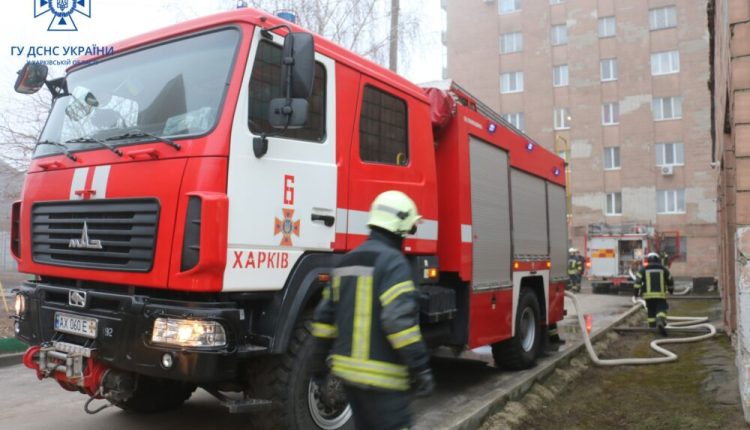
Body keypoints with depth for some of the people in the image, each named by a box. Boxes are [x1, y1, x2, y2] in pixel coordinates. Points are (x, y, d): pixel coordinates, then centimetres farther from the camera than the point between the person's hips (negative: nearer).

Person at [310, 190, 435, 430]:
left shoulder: (347, 261, 11)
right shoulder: (393, 261, -14)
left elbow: (325, 315, 13)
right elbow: (401, 320, -24)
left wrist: (320, 357, 21)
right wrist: (421, 369, -19)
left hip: (349, 369, 8)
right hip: (382, 376, -8)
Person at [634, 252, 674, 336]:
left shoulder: (643, 269, 7)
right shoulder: (663, 269, 12)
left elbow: (638, 280, -5)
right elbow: (670, 280, 22)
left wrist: (636, 291, -3)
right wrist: (671, 289, 40)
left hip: (648, 295, 1)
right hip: (660, 294, -1)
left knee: (651, 311, 14)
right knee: (661, 310, -7)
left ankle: (652, 326, 16)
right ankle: (660, 322, -34)